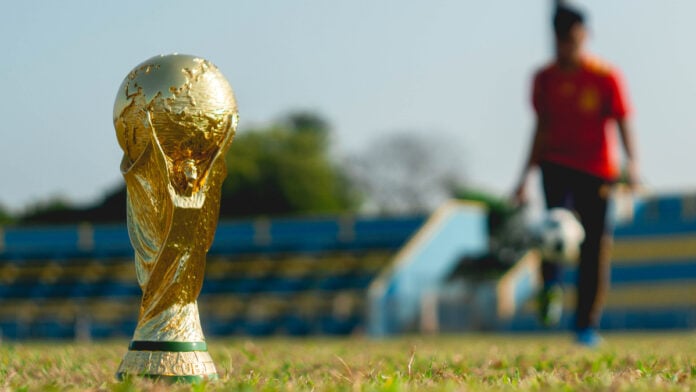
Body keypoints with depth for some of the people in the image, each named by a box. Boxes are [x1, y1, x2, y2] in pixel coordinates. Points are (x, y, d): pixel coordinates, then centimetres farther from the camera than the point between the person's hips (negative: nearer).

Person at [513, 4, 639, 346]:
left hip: (597, 170, -2)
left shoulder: (606, 77, -4)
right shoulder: (545, 78, 6)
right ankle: (551, 287, -31)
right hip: (556, 164, 2)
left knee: (595, 244, -3)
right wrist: (526, 175, 14)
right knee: (556, 217, -30)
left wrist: (631, 164, -23)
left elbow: (622, 124, -6)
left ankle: (587, 325, 4)